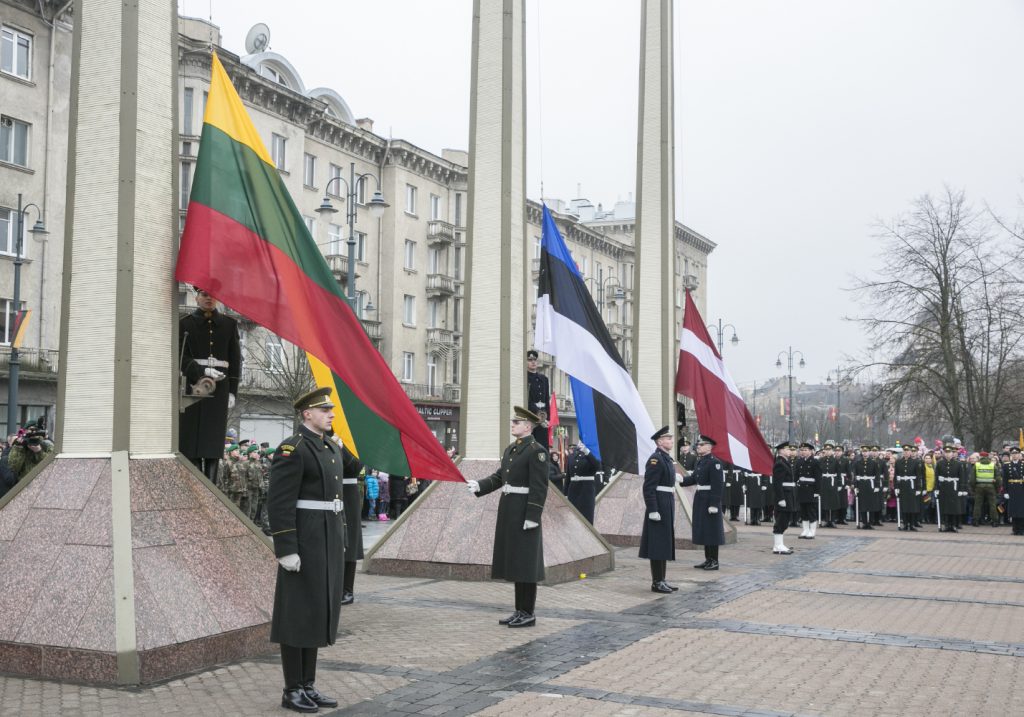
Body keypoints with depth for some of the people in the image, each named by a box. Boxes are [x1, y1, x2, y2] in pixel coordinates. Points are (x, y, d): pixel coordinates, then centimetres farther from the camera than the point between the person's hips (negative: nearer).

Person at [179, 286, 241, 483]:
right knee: (192, 438, -4)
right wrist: (202, 372, -17)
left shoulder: (229, 324, 12)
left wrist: (232, 391, 3)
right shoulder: (185, 323, 7)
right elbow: (181, 356, -2)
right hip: (193, 386, -1)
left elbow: (236, 359, 10)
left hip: (220, 388, 1)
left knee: (214, 438, -2)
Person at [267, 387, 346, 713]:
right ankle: (292, 691, 10)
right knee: (297, 615, 0)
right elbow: (279, 504, -18)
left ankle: (308, 685, 20)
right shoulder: (292, 449, -13)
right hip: (303, 542, -9)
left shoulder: (332, 448, 15)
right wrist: (286, 550, -21)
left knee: (318, 613, 12)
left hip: (329, 541, 9)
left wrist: (340, 543, 19)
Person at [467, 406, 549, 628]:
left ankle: (528, 613, 5)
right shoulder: (511, 449, 15)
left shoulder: (536, 451, -11)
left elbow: (539, 487, -16)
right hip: (508, 510, 9)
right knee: (514, 561, 13)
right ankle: (520, 611, 21)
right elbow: (499, 476, 15)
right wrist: (479, 486, -1)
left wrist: (532, 517, -20)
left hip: (524, 512, -9)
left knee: (525, 563, -3)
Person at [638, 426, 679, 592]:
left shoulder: (666, 458, 15)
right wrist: (653, 510, -23)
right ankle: (657, 583, 0)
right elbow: (648, 487, -20)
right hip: (659, 505, -10)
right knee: (657, 544, -5)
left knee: (665, 544, 13)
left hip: (667, 506, 10)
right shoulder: (655, 459, -15)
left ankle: (661, 580, 19)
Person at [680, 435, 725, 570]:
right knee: (703, 530, 13)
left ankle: (714, 561, 5)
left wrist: (714, 504, -23)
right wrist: (682, 479, -3)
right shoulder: (700, 461, 13)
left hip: (710, 500, -9)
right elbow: (694, 478, 16)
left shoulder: (714, 462, -15)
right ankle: (708, 559, 22)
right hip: (700, 499, 9)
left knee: (711, 530, -2)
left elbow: (718, 485, -20)